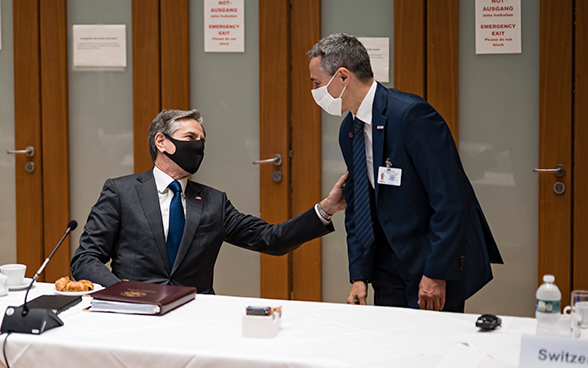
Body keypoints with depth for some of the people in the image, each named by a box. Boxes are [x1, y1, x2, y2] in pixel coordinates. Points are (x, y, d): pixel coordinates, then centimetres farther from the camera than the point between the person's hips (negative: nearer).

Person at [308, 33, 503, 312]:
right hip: (390, 268, 8)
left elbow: (450, 198, -23)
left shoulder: (411, 115, -21)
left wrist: (436, 274, -21)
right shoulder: (349, 130, 6)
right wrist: (359, 276, 5)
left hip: (442, 267, -7)